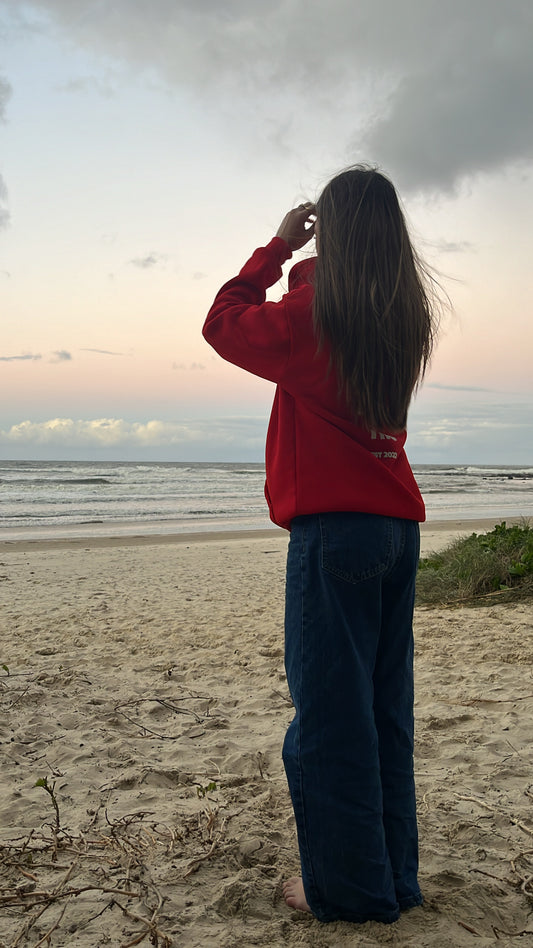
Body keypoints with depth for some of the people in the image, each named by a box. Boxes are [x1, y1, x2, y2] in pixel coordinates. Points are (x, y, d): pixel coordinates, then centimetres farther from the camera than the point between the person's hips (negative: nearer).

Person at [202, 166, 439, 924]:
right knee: (385, 711, 14)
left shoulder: (312, 313, -10)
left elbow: (225, 324, 6)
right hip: (399, 527, 7)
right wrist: (302, 263, 20)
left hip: (333, 527, -7)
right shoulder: (405, 320, 9)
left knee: (330, 712, 2)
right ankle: (394, 878, 24)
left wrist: (278, 246, 11)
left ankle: (348, 888, 12)